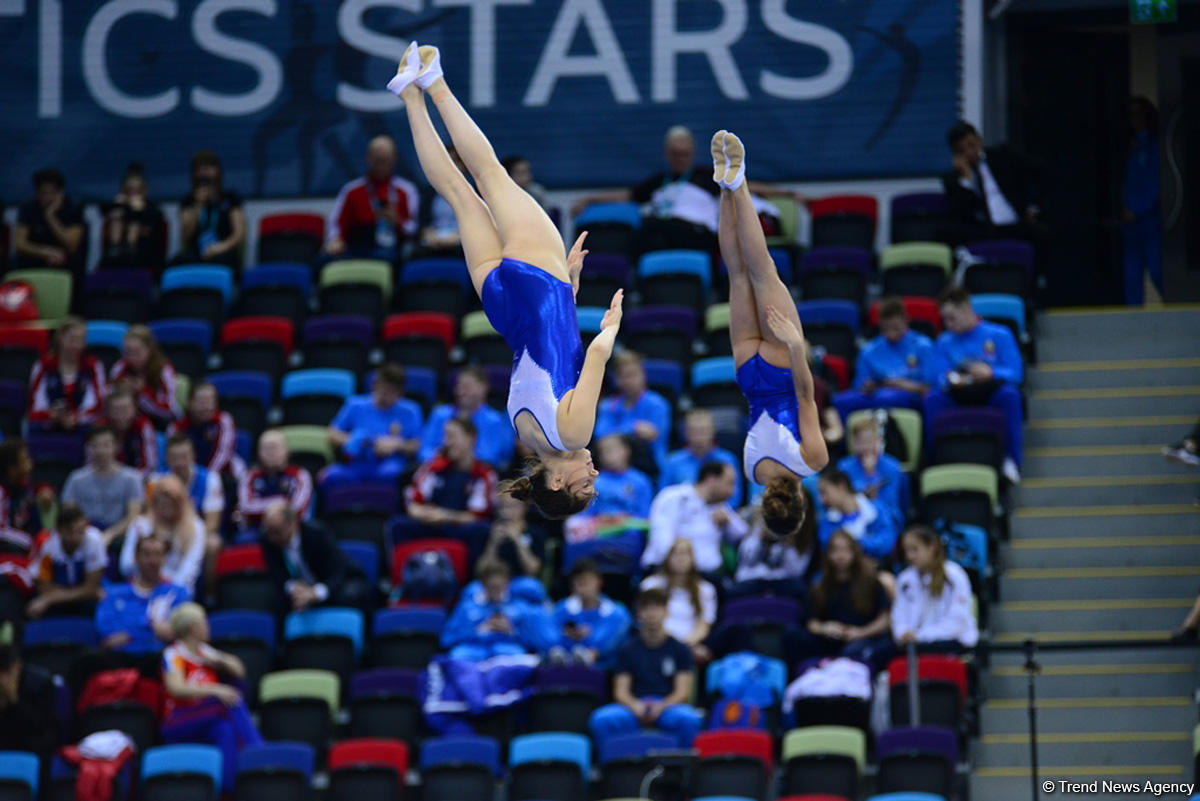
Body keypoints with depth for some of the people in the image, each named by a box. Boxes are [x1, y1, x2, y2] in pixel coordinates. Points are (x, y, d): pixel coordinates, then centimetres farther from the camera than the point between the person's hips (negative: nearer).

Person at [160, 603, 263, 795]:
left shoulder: (204, 651, 14)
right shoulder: (173, 655, -7)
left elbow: (239, 670, 21)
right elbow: (176, 689, -25)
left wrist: (219, 662, 0)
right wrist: (214, 690, -38)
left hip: (207, 725, 6)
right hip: (177, 727, -6)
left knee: (225, 730, -32)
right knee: (232, 701, -28)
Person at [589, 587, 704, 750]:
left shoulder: (680, 649, 10)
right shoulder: (628, 650, 13)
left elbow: (683, 692, 3)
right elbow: (620, 691, 6)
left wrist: (660, 707, -17)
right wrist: (635, 707, -17)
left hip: (668, 705, -1)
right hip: (635, 705, 1)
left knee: (689, 719, -36)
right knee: (601, 720, -30)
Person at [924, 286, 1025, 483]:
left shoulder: (999, 335, 3)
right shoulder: (945, 342, 12)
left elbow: (1016, 373, -5)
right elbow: (940, 376, 3)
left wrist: (990, 372, -24)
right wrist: (950, 380, -21)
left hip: (993, 396, -2)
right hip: (959, 398, 2)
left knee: (1009, 394, -36)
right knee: (933, 399, -30)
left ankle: (1011, 460, -29)